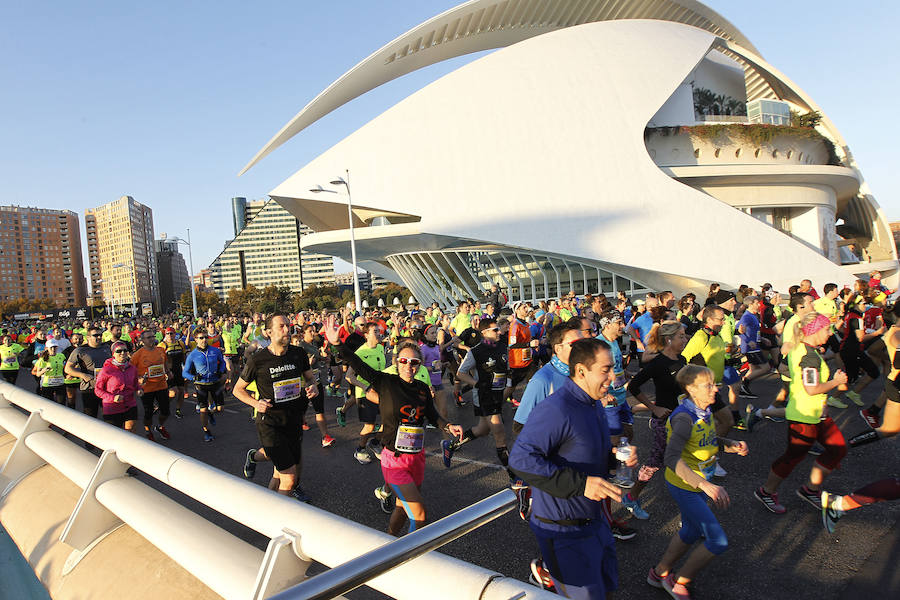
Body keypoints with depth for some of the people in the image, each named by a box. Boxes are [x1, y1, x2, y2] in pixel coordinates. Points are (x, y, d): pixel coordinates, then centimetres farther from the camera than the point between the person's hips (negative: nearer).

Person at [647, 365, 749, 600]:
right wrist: (706, 486, -48)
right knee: (718, 541, -4)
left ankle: (659, 573, 45)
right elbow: (672, 459, -41)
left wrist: (732, 445, -6)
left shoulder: (705, 410, -3)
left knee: (690, 532, 25)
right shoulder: (684, 418, -30)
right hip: (684, 486, -9)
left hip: (699, 483, 9)